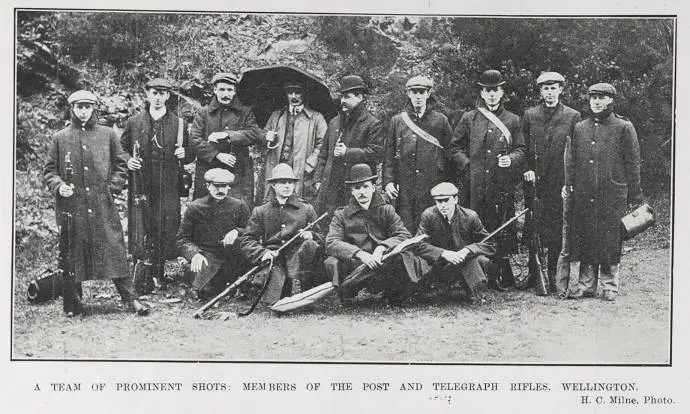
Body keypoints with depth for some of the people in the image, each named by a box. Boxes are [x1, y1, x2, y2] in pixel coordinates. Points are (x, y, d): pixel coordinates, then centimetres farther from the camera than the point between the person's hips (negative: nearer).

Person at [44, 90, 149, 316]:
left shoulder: (108, 135, 10)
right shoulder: (60, 138, 10)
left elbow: (121, 165, 14)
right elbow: (49, 171, 12)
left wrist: (113, 187, 0)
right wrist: (58, 186, -7)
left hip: (103, 204, 0)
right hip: (71, 206, 0)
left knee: (114, 250, -3)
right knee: (71, 254, 2)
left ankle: (130, 298, 1)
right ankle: (71, 304, 12)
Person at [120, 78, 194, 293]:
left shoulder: (178, 124, 8)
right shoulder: (134, 122, 8)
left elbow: (190, 156, 14)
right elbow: (121, 149, 15)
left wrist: (184, 154, -8)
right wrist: (128, 161, -5)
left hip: (168, 188, 0)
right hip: (140, 186, 0)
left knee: (166, 231, -1)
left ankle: (157, 273, 12)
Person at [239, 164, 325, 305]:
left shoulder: (306, 209, 18)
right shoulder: (260, 211, 17)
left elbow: (321, 239, 17)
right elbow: (246, 240, 10)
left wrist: (311, 235, -8)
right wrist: (262, 252, -11)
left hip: (297, 259, 1)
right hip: (272, 259, -1)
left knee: (310, 245, -31)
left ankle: (296, 287, -33)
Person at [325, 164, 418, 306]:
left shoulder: (386, 210, 9)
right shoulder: (341, 215, 6)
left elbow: (405, 235, -3)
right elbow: (331, 243, -9)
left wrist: (382, 248, -22)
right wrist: (359, 254, -26)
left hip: (383, 266, 1)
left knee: (404, 256, -29)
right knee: (331, 262, -30)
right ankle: (347, 292, -4)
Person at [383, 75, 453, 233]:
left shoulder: (440, 120, 7)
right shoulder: (397, 121, 9)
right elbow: (389, 155, 9)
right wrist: (388, 181, -2)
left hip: (434, 188, -1)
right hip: (404, 189, 1)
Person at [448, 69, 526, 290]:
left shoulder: (512, 120, 11)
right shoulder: (469, 119, 10)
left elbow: (521, 149, 12)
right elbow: (454, 147, 14)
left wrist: (511, 159, -8)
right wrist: (466, 163, -1)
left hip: (504, 184, 0)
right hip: (476, 185, 0)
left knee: (503, 230, 0)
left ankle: (500, 276, 9)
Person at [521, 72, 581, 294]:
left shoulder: (573, 116, 4)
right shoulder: (530, 115, 9)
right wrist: (527, 169, -3)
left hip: (561, 184, -1)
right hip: (535, 182, 1)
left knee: (559, 232, 1)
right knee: (534, 231, 3)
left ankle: (556, 278, 9)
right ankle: (534, 274, 13)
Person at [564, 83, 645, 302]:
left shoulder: (624, 127, 0)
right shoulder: (580, 128, 11)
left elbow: (633, 164, 0)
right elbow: (571, 160, 14)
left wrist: (634, 197, -3)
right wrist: (568, 185, 2)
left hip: (612, 196, -3)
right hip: (584, 197, 3)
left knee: (610, 241, 2)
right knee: (585, 240, 6)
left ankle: (609, 286, 14)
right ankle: (586, 284, 16)